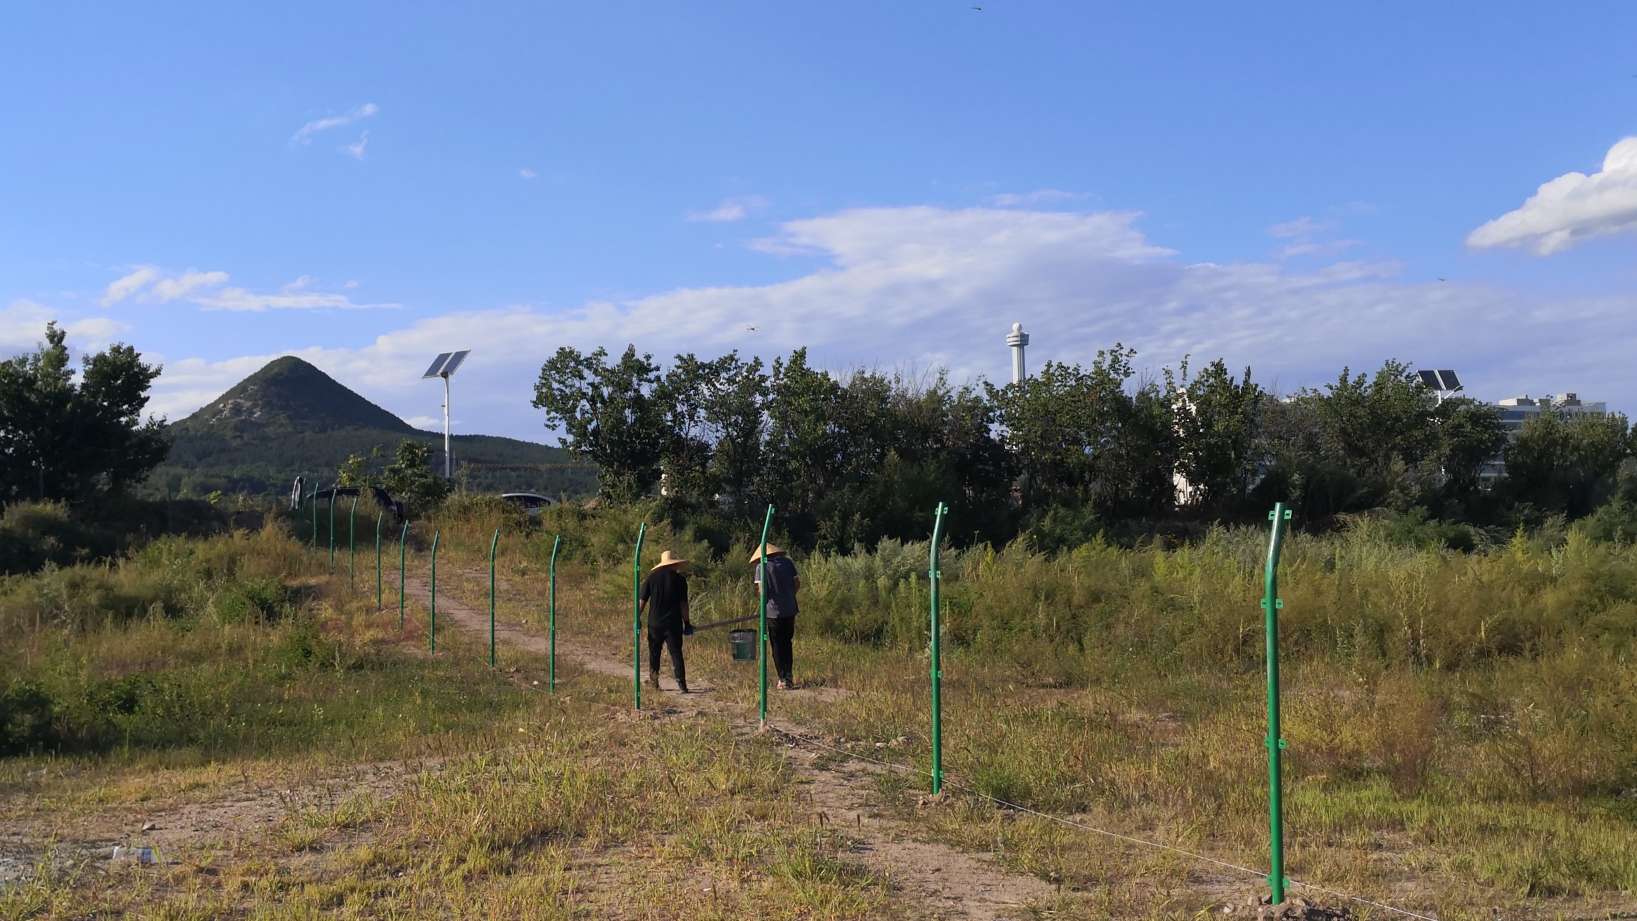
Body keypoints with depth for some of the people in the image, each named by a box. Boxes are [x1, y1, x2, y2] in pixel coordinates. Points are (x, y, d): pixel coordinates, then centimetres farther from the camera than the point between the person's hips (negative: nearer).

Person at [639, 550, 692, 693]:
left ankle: (653, 679, 24)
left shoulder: (651, 577, 2)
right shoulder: (680, 579, -2)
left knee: (654, 651, 16)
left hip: (655, 623, 1)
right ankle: (681, 683, -8)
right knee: (676, 653, 0)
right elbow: (683, 604, -3)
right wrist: (687, 623, 4)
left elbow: (642, 601, 3)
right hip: (673, 623, -1)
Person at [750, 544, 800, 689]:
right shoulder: (787, 562, 6)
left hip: (774, 611, -4)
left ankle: (784, 680, 6)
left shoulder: (761, 567, -4)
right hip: (790, 609, 4)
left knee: (777, 646, 7)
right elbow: (797, 582, 7)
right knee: (787, 644, 19)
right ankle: (789, 677, 18)